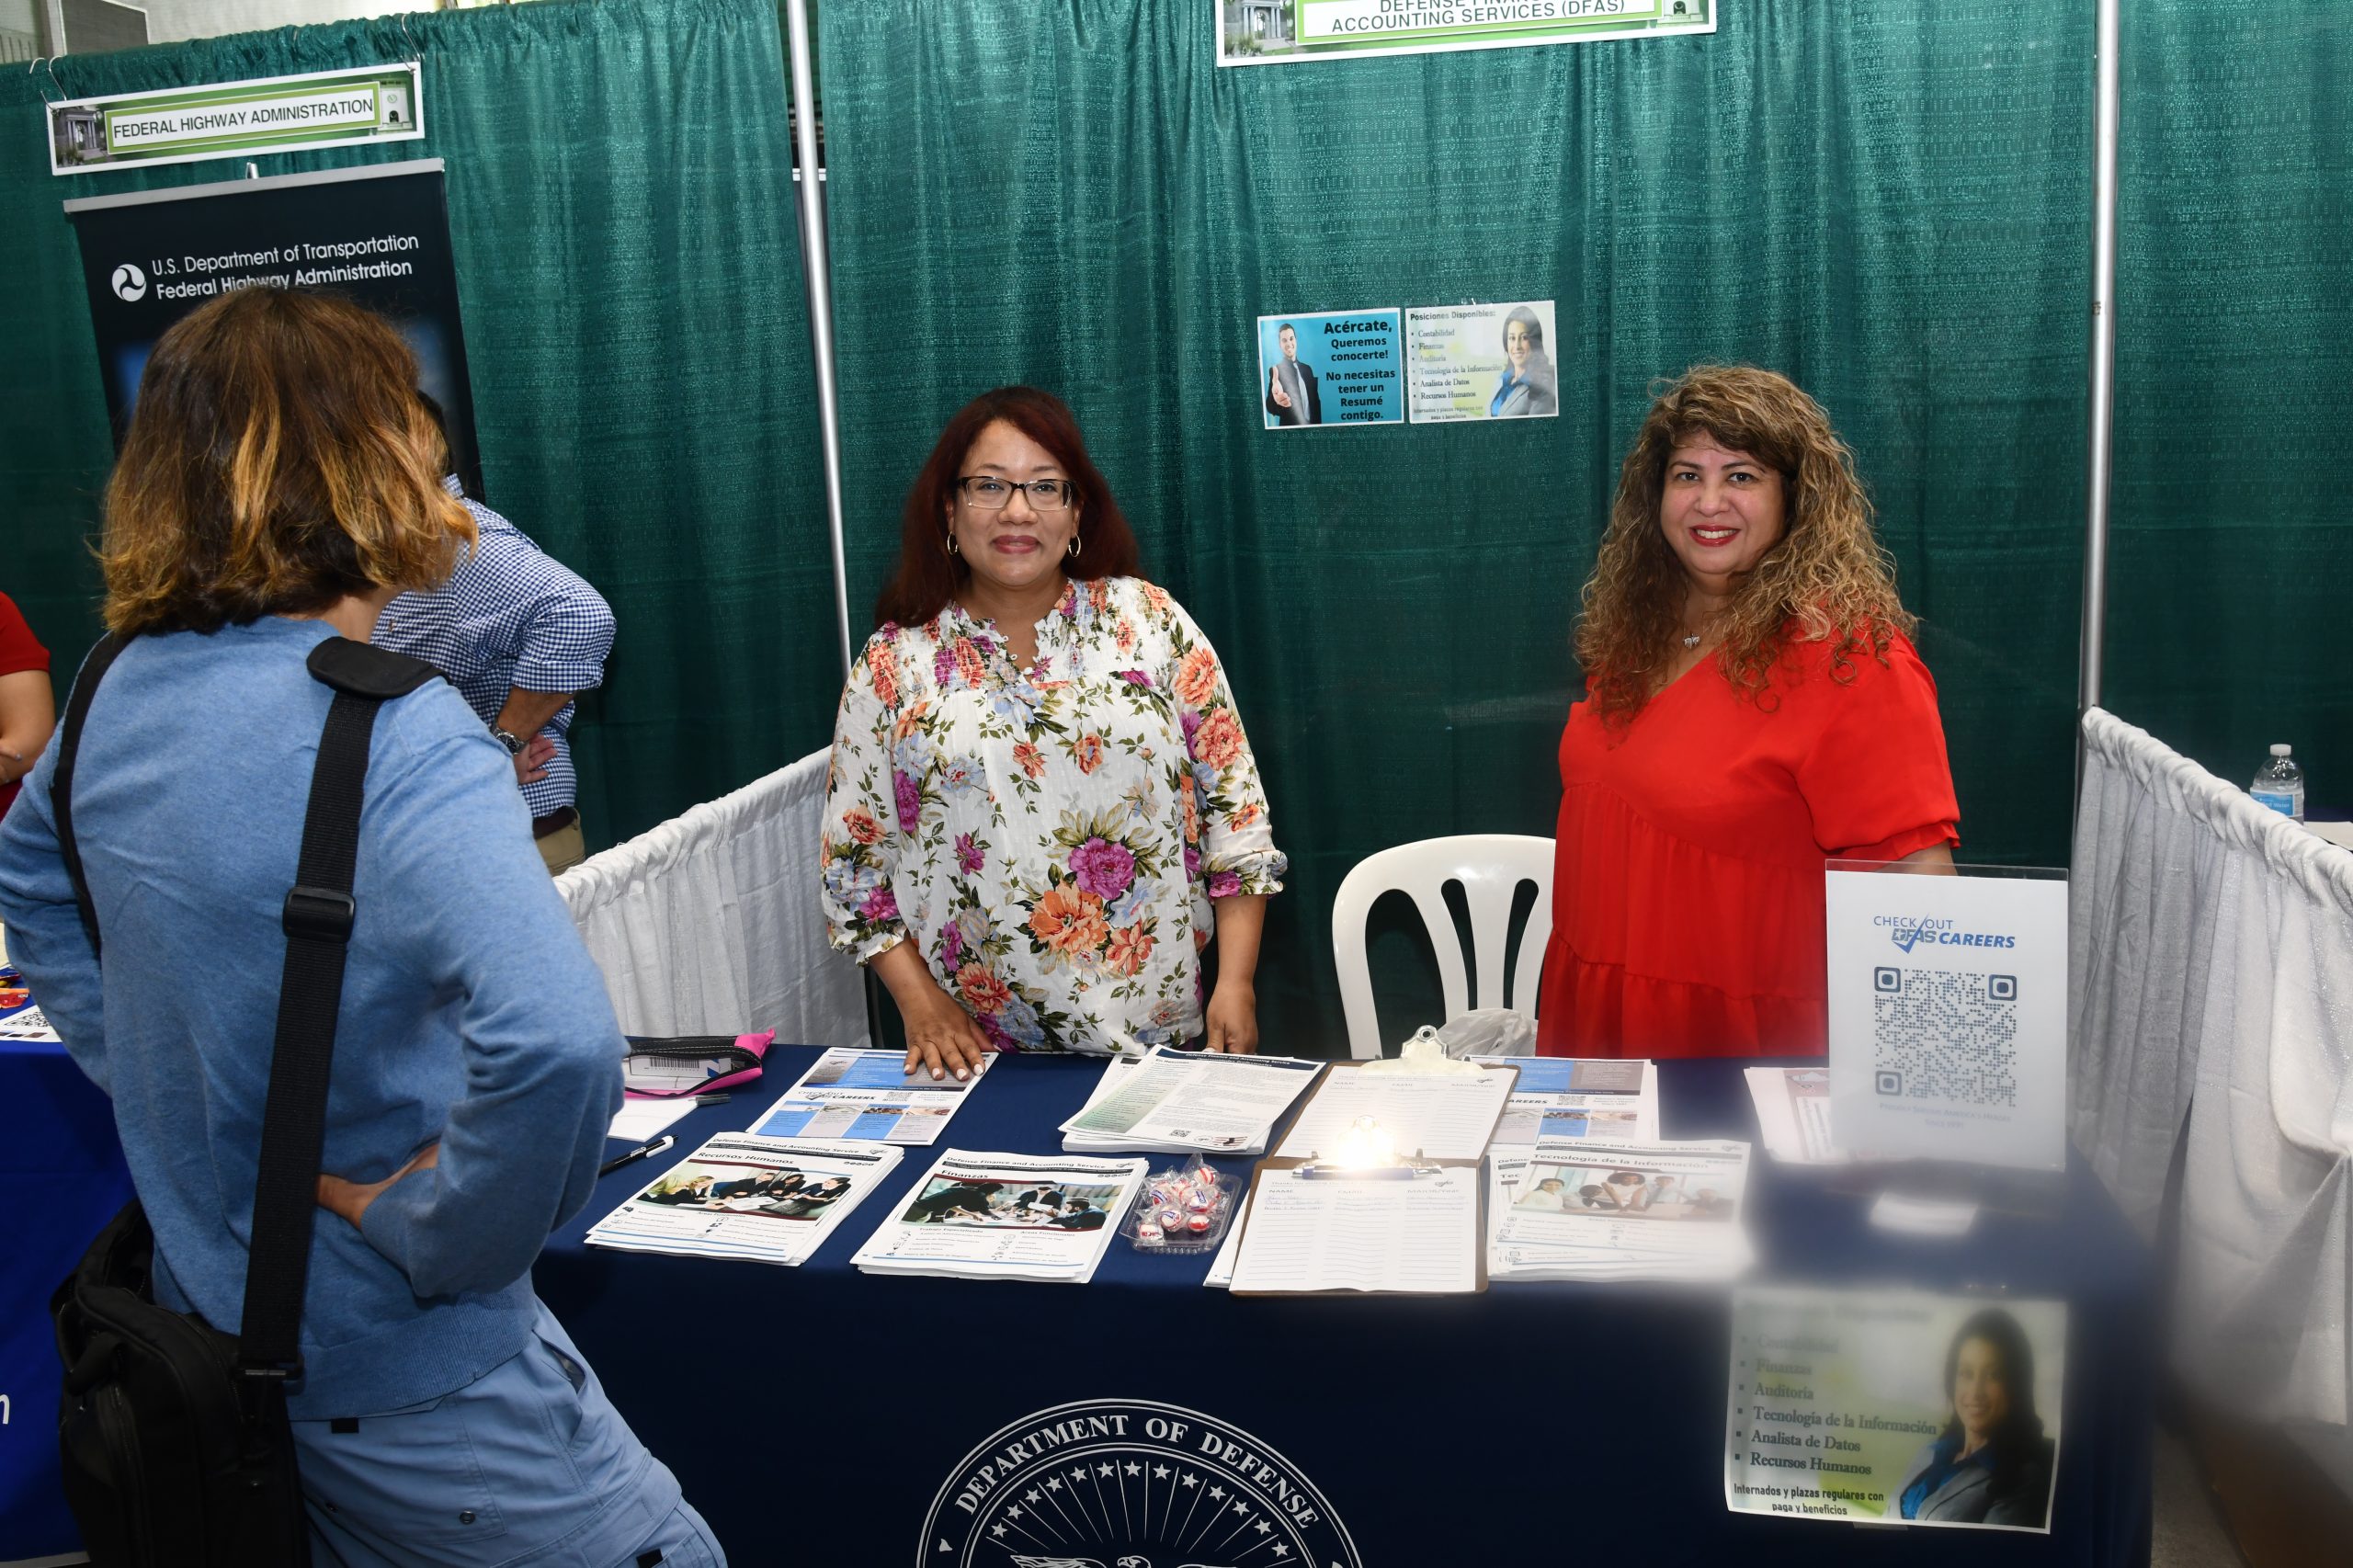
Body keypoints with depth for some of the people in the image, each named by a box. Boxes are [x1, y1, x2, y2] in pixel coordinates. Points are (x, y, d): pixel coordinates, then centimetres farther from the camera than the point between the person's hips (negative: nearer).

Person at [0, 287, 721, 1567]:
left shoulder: (125, 689, -1)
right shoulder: (398, 739, -27)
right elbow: (557, 1040, -42)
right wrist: (438, 1229, -25)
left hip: (207, 1318, 8)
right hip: (399, 1376, -8)